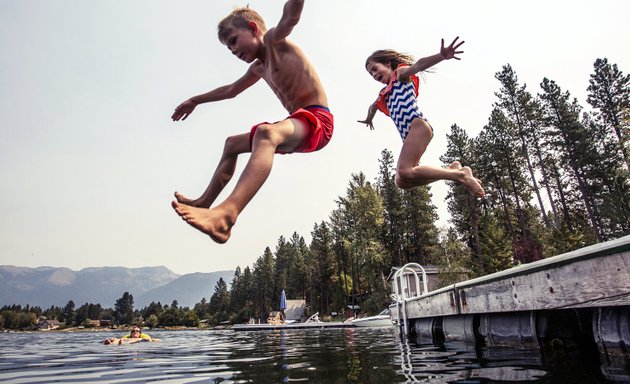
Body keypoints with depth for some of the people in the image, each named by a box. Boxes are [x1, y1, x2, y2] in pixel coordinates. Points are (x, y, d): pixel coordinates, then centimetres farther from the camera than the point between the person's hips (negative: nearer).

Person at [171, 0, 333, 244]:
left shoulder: (275, 40, -3)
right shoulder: (258, 68, 22)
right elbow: (231, 90, 36)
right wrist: (195, 101, 44)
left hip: (317, 120, -10)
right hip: (298, 124, 10)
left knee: (265, 133, -41)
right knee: (232, 144, 22)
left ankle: (227, 213, -57)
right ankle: (205, 202, 26)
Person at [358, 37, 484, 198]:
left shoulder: (400, 73, 9)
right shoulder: (384, 93, 30)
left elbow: (418, 65, -14)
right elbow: (373, 107, 53)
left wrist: (441, 56, -34)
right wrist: (368, 120, 73)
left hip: (418, 126, -8)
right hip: (408, 135, 8)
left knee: (405, 171, -26)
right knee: (402, 181, -4)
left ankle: (461, 175, -17)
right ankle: (451, 169, 4)